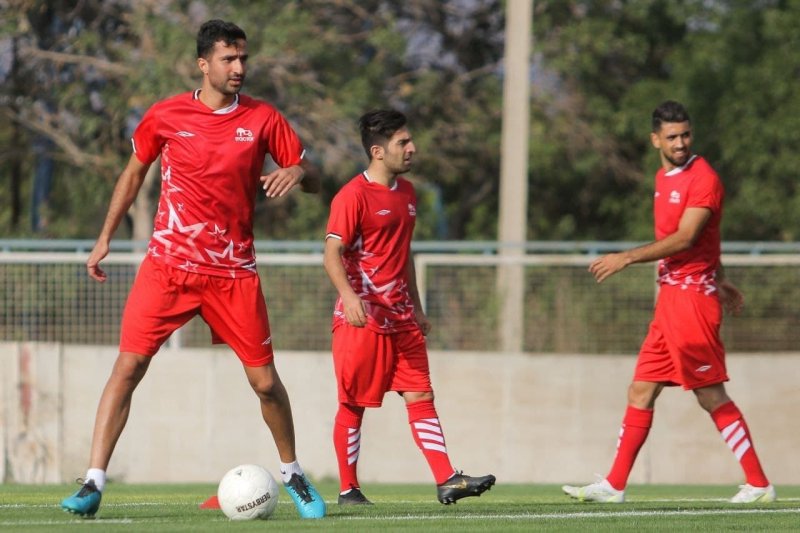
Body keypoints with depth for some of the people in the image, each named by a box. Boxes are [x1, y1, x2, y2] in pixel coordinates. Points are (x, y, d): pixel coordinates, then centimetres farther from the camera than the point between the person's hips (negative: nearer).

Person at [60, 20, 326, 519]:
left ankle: (293, 474, 25)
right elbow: (134, 172, 16)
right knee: (127, 368, -10)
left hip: (233, 272, 1)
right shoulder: (165, 116, 0)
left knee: (265, 381, 2)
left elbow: (314, 179, 6)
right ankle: (93, 484, -9)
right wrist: (105, 238, 13)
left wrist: (297, 172, -18)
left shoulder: (264, 119, 1)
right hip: (168, 264, 0)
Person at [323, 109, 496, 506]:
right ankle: (348, 490, 8)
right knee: (353, 404, 1)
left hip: (400, 319, 8)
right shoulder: (354, 195, -12)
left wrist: (415, 307, 23)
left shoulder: (406, 193, 14)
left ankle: (447, 481, -3)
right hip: (362, 317, -8)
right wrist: (349, 296, -35)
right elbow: (332, 254, -18)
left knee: (421, 397, 1)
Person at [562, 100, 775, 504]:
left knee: (712, 396, -8)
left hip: (693, 297, -9)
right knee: (641, 391, 8)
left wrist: (626, 258, -21)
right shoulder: (664, 178, 16)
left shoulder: (703, 178, -12)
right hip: (670, 297, 9)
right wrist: (719, 280, 31)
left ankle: (758, 485, -3)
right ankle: (614, 486, 11)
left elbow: (685, 239, -21)